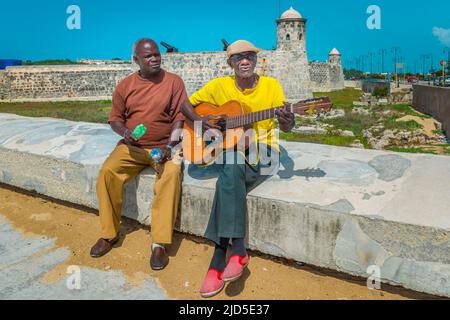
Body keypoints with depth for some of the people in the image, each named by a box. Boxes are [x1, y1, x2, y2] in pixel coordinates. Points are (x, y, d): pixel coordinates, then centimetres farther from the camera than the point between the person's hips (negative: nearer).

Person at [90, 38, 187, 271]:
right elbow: (115, 118, 11)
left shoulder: (173, 82, 0)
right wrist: (124, 132, -12)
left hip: (164, 145, -2)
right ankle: (109, 234, -4)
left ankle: (159, 243, -27)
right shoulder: (125, 85, 7)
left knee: (171, 174, -33)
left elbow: (180, 117, -4)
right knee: (107, 172, -22)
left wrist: (169, 145, -18)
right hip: (132, 146, 3)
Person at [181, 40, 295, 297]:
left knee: (229, 175, -32)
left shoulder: (271, 85, 0)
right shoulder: (219, 86, 3)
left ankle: (219, 259, -25)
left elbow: (285, 125, -3)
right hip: (231, 148, 2)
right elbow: (187, 104, 10)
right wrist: (200, 121, -10)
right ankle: (238, 250, -27)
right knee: (232, 171, -34)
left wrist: (288, 122, -27)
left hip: (264, 150, -2)